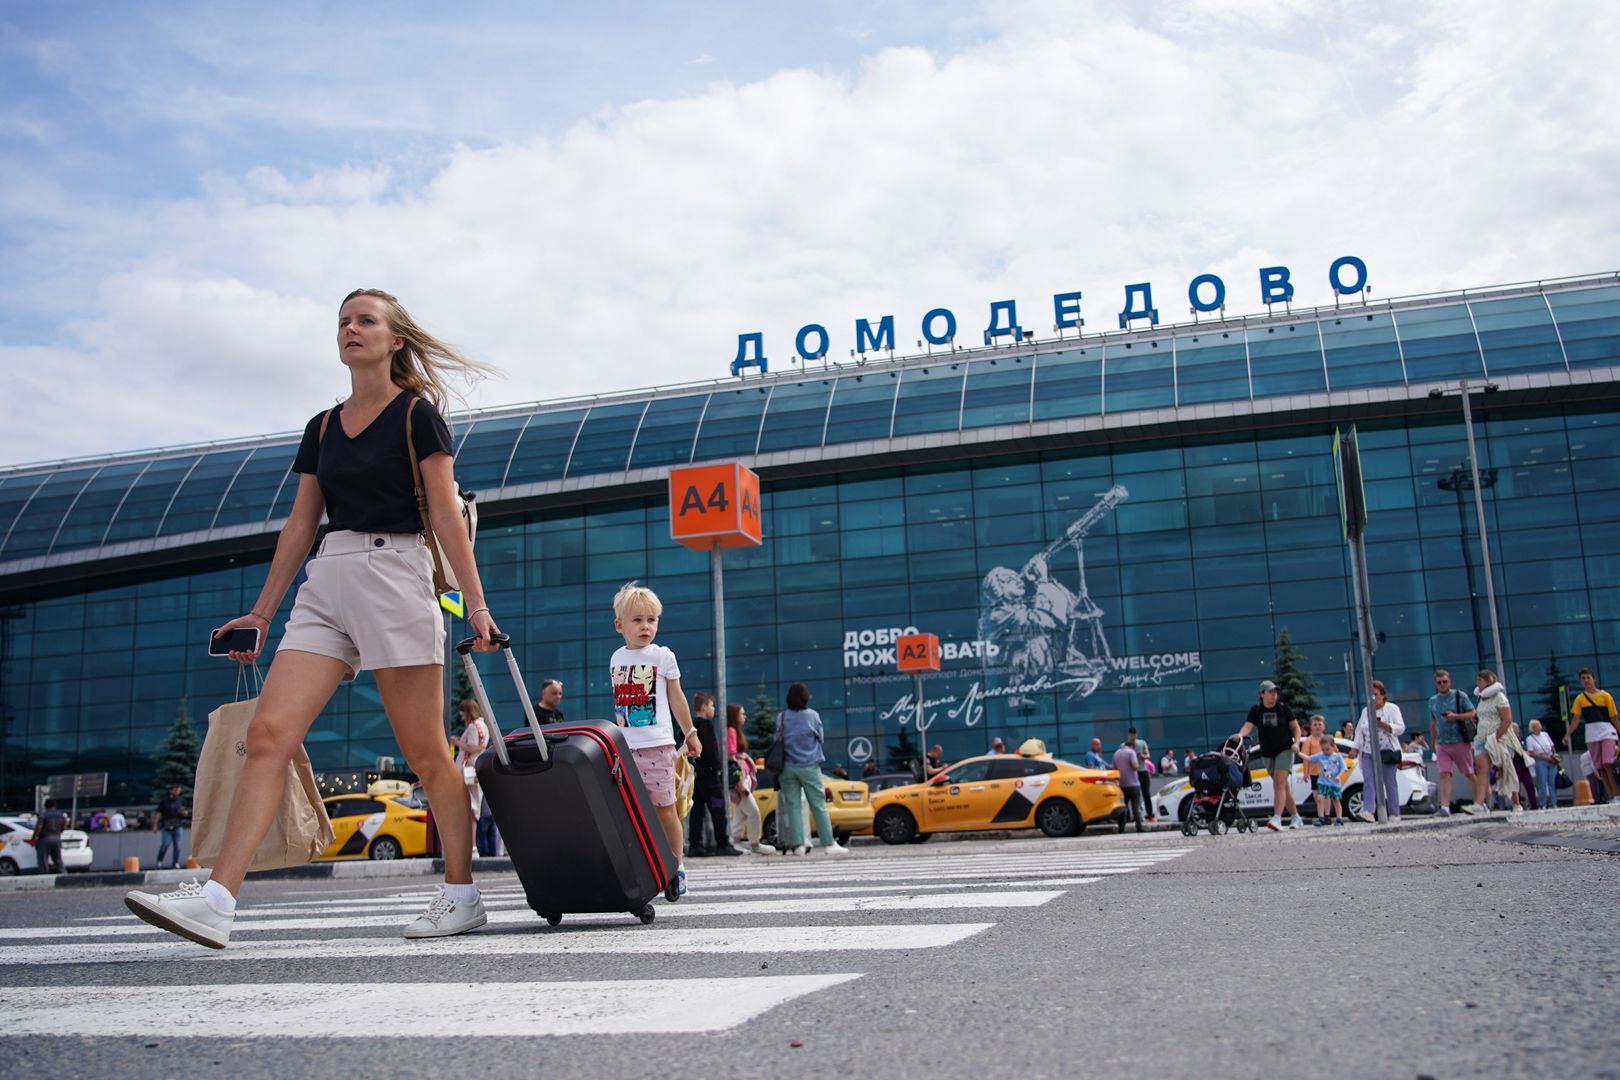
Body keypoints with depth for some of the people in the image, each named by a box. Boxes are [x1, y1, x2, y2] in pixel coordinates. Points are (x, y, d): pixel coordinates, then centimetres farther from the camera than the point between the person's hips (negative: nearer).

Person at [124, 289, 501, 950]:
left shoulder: (417, 413, 0)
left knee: (425, 753, -1)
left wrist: (476, 604, -10)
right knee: (267, 733, -8)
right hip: (326, 581, 6)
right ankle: (216, 901, -11)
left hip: (395, 576, -6)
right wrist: (261, 612, 16)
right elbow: (300, 524, 18)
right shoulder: (322, 427, 17)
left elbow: (446, 513, -4)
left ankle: (461, 895, 12)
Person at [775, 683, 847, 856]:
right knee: (818, 806, 1)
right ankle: (829, 844, 1)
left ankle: (797, 844, -3)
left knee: (792, 806, 4)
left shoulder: (782, 717, -1)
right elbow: (820, 737, 5)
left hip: (788, 767, 2)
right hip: (809, 766, -2)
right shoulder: (812, 715, -7)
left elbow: (779, 738, 8)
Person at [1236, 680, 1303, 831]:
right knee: (1284, 786, 11)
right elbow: (1248, 726, -11)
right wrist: (1240, 735, -32)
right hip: (1267, 753, 3)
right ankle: (1295, 816, 24)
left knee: (1279, 783, -17)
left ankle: (1277, 819, -26)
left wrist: (1296, 743, -13)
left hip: (1285, 749, -3)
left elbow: (1295, 727, 4)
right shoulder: (1256, 710, 2)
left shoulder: (1283, 707, -1)